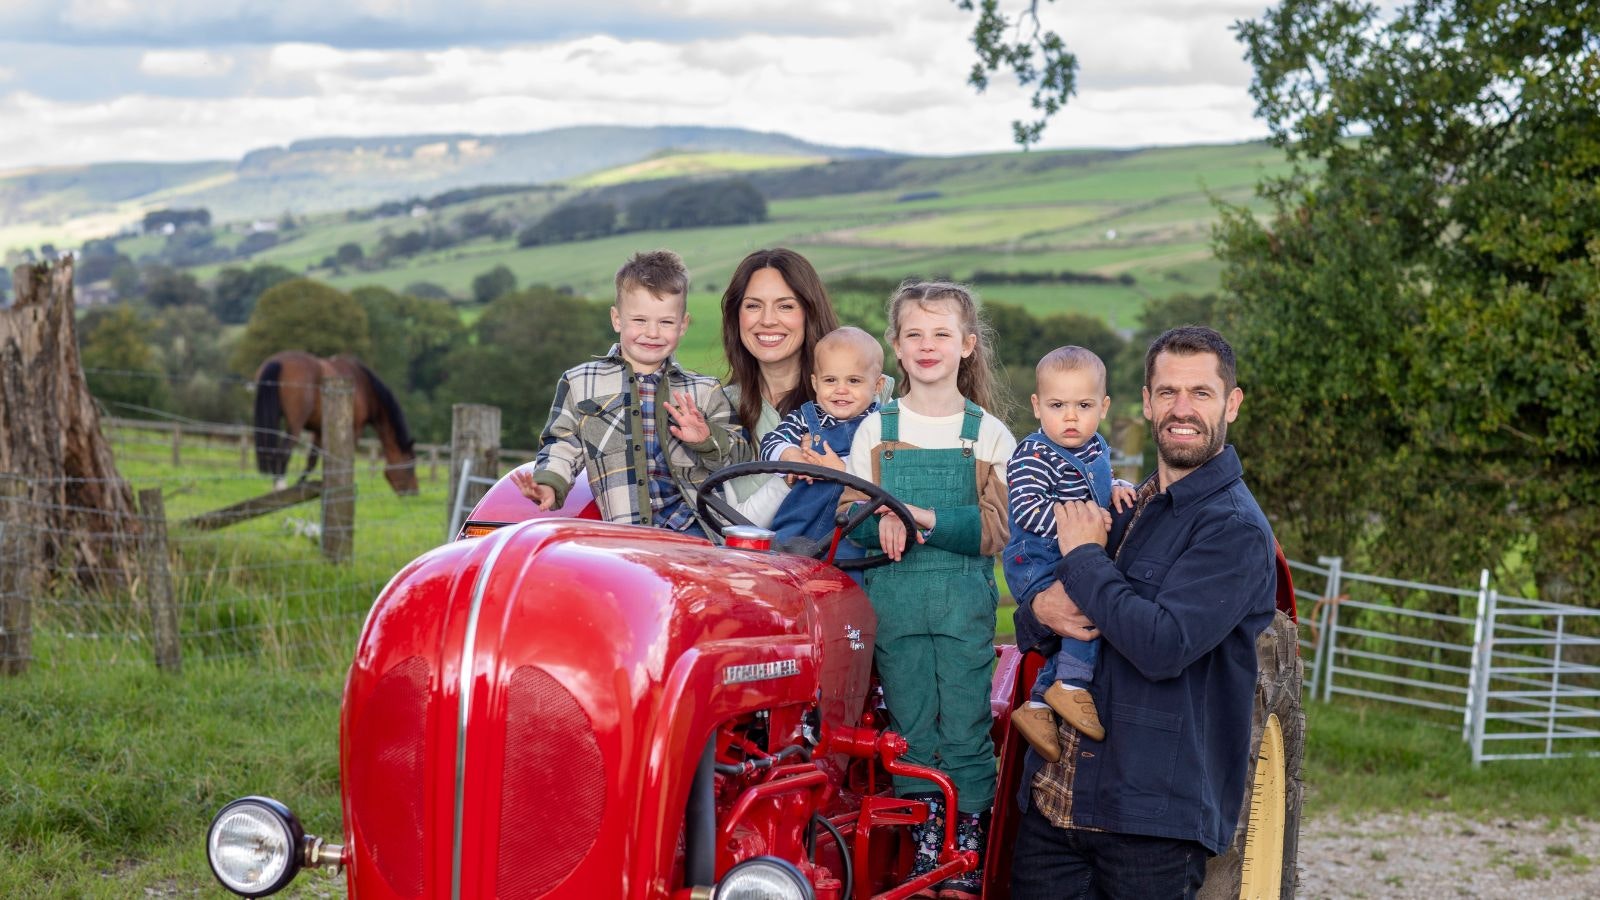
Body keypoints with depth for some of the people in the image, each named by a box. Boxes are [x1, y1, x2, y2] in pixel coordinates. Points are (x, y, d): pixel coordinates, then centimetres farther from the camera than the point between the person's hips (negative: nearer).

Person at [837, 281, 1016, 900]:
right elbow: (850, 518, 3)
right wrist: (882, 523, -19)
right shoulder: (876, 430, 7)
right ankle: (925, 847, 13)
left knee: (965, 730, -1)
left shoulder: (989, 435, 3)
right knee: (912, 728, 4)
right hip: (893, 598, 1)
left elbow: (996, 530, -6)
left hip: (965, 600, -1)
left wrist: (926, 518, -19)